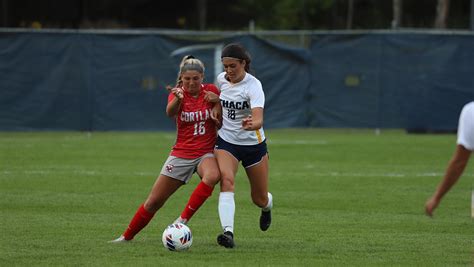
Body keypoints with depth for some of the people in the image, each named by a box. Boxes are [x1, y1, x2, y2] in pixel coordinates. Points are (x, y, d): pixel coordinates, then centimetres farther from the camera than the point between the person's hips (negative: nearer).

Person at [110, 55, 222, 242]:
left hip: (207, 153, 0)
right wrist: (177, 99, -51)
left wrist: (217, 101, -17)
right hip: (181, 154, 0)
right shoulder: (177, 93, -4)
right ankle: (127, 236, 20)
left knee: (212, 176, -37)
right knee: (154, 201, 1)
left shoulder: (211, 91, -2)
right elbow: (170, 112, -28)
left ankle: (183, 220, -30)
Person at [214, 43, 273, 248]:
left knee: (260, 199, 10)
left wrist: (251, 124, -58)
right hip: (226, 141, 3)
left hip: (253, 144, -3)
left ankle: (267, 207, 50)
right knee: (226, 180, -27)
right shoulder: (221, 79, -6)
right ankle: (228, 232, -39)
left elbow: (258, 120, -37)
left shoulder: (253, 86, -22)